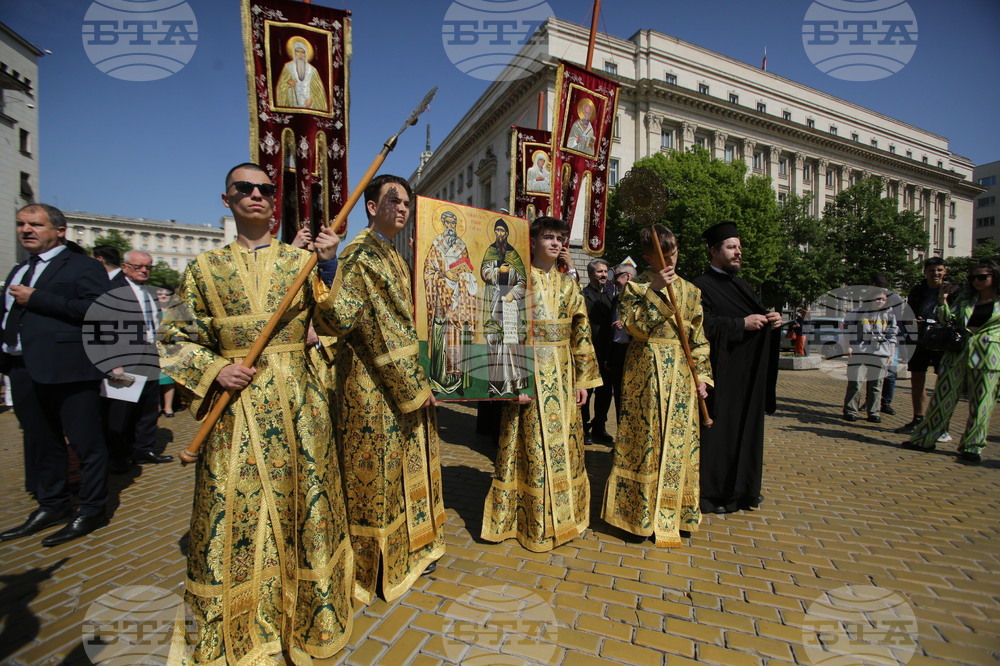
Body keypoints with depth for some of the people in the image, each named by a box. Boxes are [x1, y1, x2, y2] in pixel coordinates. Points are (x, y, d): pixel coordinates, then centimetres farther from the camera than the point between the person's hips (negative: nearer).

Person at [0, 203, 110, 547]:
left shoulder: (82, 267, -4)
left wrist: (36, 299, -15)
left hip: (65, 367, -8)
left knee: (86, 441, 0)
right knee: (40, 440, 17)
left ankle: (91, 511, 13)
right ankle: (52, 505, 31)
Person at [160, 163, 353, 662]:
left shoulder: (301, 259, 6)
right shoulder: (205, 267, 6)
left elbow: (333, 323, -4)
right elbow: (173, 338, 8)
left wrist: (329, 266, -15)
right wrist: (215, 369, -8)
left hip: (297, 401, 0)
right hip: (235, 404, 0)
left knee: (302, 499, 8)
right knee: (233, 509, 6)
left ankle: (305, 610, 31)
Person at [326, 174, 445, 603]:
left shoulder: (394, 257, 15)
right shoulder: (360, 256, -13)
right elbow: (375, 329, -19)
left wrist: (418, 381, 11)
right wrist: (414, 386, -17)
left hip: (406, 380, 9)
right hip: (376, 385, -9)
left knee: (405, 468, 18)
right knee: (377, 472, 5)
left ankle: (409, 550, 35)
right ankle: (374, 565, 25)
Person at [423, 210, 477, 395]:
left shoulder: (461, 245, 16)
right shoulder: (436, 244, 7)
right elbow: (428, 269, 2)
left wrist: (465, 275, -4)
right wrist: (445, 274, -12)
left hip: (459, 295, 3)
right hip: (442, 293, -3)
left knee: (460, 333, -3)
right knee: (443, 334, -8)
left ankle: (458, 377, 2)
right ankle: (441, 378, -2)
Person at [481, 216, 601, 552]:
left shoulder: (568, 284, 11)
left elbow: (581, 333, 11)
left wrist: (583, 378, 7)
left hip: (562, 374, 5)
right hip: (530, 373, -5)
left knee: (563, 442, 12)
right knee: (531, 444, 3)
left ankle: (562, 514, 31)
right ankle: (531, 522, 21)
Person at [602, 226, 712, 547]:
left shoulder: (689, 290, 10)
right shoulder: (635, 286, 0)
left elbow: (698, 337, 11)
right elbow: (635, 326, -15)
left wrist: (701, 374, 5)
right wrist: (654, 291, -18)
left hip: (680, 374, 4)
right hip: (645, 372, -3)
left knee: (677, 440, 6)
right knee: (645, 436, 1)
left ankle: (670, 513, 21)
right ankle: (640, 510, 17)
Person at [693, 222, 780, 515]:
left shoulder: (740, 286, 18)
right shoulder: (701, 286, -7)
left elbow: (758, 317, 20)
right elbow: (703, 326, -20)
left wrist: (771, 321, -1)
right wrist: (741, 324, -19)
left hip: (748, 375, 8)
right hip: (720, 374, -8)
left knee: (746, 428, 13)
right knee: (718, 431, -1)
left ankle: (742, 488, 27)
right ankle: (712, 493, 11)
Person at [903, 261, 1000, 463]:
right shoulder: (965, 300, 13)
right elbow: (948, 320, 7)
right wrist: (942, 303, -6)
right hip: (958, 354, 2)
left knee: (981, 403, 1)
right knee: (943, 397, 2)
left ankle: (972, 447, 13)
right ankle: (925, 438, 8)